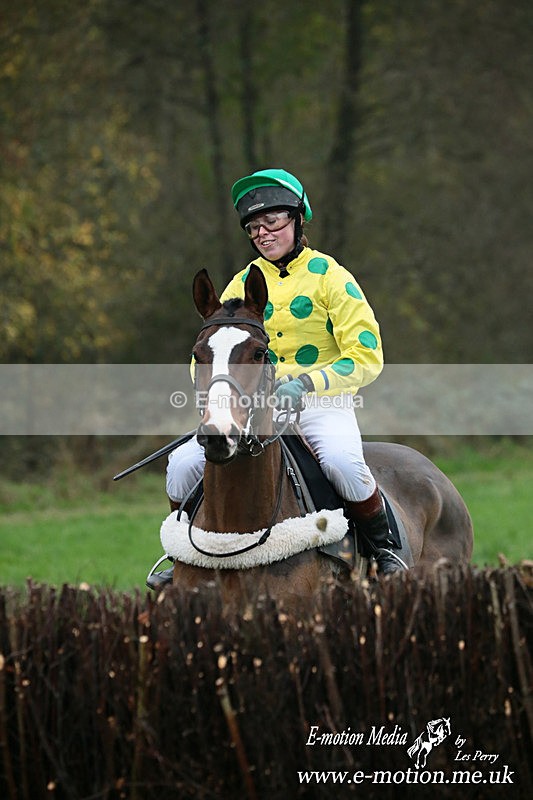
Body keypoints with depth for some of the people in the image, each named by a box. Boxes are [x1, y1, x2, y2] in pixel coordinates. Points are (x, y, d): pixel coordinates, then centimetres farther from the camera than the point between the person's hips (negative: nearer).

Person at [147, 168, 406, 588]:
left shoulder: (329, 277, -5)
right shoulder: (243, 285, 9)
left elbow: (366, 357, -11)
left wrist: (306, 384, -24)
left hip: (324, 402, -4)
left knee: (342, 460, -37)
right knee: (184, 463, -13)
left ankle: (384, 548, -13)